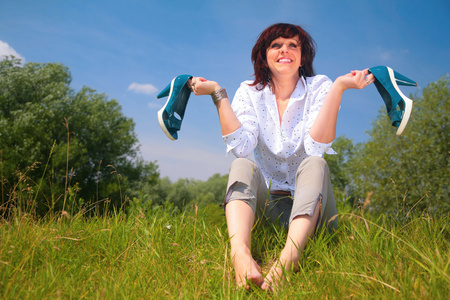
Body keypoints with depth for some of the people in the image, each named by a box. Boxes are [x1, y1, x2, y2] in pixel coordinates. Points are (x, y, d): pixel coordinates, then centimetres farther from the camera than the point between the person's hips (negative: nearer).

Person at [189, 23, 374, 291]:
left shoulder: (318, 87, -3)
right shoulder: (250, 92, 3)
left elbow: (316, 147, -21)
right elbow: (241, 146, -16)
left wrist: (339, 87, -27)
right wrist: (218, 93, -16)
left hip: (309, 200, -1)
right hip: (266, 199, 1)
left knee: (315, 164, -29)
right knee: (242, 166, -25)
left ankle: (289, 257, -55)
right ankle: (240, 253, -53)